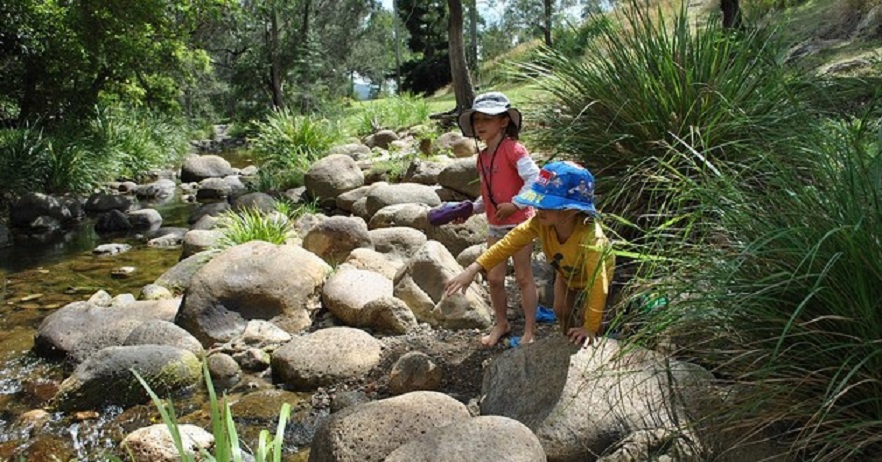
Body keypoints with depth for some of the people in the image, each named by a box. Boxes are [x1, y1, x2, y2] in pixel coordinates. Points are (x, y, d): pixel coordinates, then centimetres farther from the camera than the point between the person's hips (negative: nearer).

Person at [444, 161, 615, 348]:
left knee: (587, 319, -9)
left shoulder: (591, 236, -49)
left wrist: (590, 327, -43)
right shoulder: (539, 223, -36)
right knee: (561, 311, 10)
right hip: (566, 271, 5)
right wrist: (473, 270, -46)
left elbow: (598, 283, -46)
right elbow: (509, 242, -37)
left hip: (595, 273, -4)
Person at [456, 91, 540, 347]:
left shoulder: (513, 149, -14)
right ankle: (501, 323, 28)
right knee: (494, 278, 10)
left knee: (523, 277, 4)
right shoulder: (482, 157, 9)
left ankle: (530, 330, 16)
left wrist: (515, 205, -26)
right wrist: (470, 209, 4)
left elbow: (534, 179, -22)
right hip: (495, 226, 7)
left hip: (519, 223, -7)